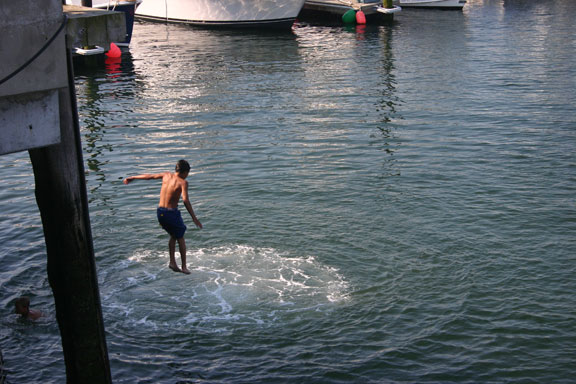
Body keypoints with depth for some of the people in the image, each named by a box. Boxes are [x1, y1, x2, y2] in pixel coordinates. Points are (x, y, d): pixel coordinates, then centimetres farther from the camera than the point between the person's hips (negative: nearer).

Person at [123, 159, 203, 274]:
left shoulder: (167, 175, 5)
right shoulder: (183, 182, -13)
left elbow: (149, 176, 18)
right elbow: (185, 200, -25)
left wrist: (132, 177, 32)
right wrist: (194, 217, -24)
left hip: (160, 212, 6)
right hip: (172, 213, -6)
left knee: (173, 236, 26)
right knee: (181, 239, 14)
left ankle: (172, 262, 19)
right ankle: (184, 266, 19)